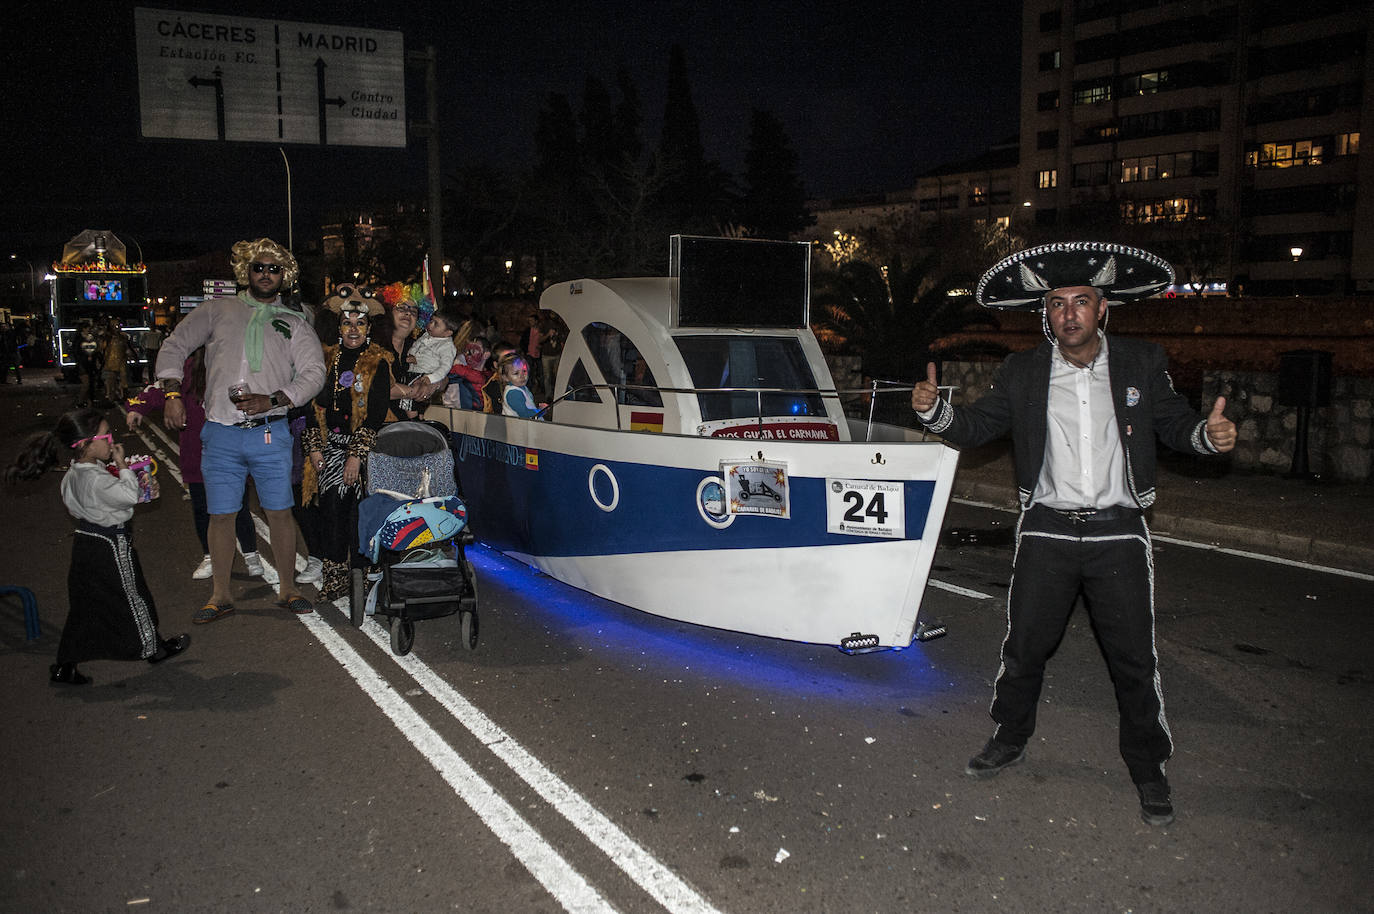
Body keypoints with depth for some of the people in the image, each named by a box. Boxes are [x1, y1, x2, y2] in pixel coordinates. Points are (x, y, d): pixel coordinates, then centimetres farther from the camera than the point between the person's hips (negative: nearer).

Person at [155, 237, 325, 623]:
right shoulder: (218, 311, 13)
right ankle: (221, 595, 18)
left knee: (280, 512, 1)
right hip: (220, 434, 1)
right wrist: (173, 393, 1)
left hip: (270, 433, -1)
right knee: (220, 515, 5)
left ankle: (287, 589, 15)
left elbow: (314, 373, 1)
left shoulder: (295, 324, 11)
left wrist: (273, 399, -13)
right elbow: (174, 347, 14)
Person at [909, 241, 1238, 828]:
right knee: (1024, 646, 12)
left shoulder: (1143, 365, 0)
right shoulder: (1022, 373, 1)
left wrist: (1208, 433, -14)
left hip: (1119, 535, -1)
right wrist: (933, 409, -14)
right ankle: (1011, 739, 34)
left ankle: (1148, 768, 25)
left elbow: (1174, 424, 8)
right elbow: (976, 427, 5)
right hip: (1047, 532, 1)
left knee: (1134, 659, 6)